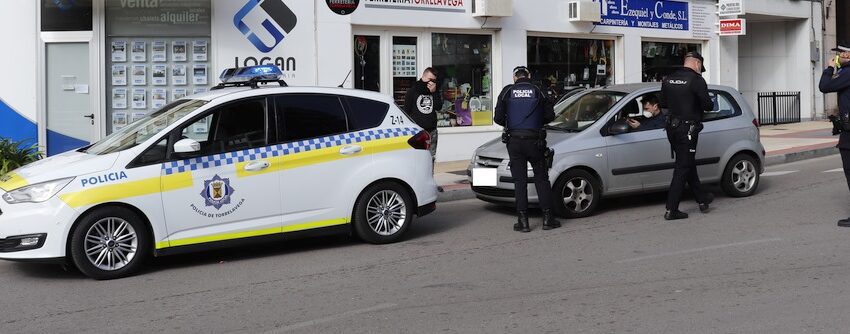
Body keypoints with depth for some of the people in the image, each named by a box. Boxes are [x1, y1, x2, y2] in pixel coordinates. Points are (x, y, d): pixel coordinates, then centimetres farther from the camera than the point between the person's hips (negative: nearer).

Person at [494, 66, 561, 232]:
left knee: (519, 181, 4)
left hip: (514, 141, 0)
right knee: (541, 179, 10)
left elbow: (498, 118, 0)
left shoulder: (507, 91, 2)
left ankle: (523, 221, 2)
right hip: (535, 141, 0)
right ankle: (547, 218, 10)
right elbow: (550, 115, 5)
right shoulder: (538, 91, 3)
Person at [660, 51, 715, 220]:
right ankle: (671, 210, -3)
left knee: (689, 164, 19)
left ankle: (702, 199, 33)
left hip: (672, 127, 7)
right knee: (683, 168, -3)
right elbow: (708, 105, -15)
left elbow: (663, 103, 13)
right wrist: (710, 103, 7)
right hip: (688, 129, -7)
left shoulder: (668, 79, 7)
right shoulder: (696, 80, -13)